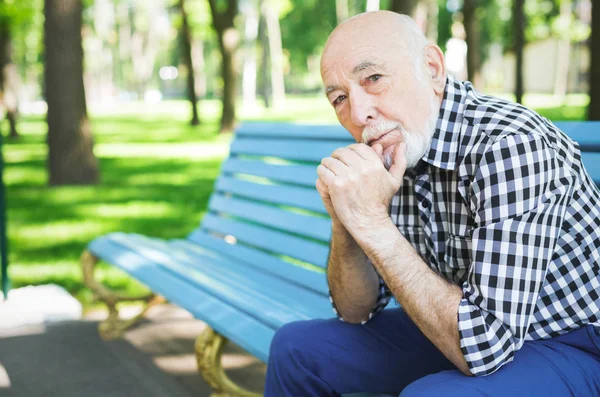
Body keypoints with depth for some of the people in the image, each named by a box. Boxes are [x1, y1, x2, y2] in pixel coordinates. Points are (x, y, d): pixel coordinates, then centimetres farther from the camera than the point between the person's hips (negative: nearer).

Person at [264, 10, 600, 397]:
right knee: (297, 347, 4)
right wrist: (344, 220, -17)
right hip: (467, 332, 7)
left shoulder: (509, 146, -29)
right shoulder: (393, 155, -4)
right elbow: (356, 310, 2)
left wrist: (372, 223, -31)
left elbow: (482, 344, -33)